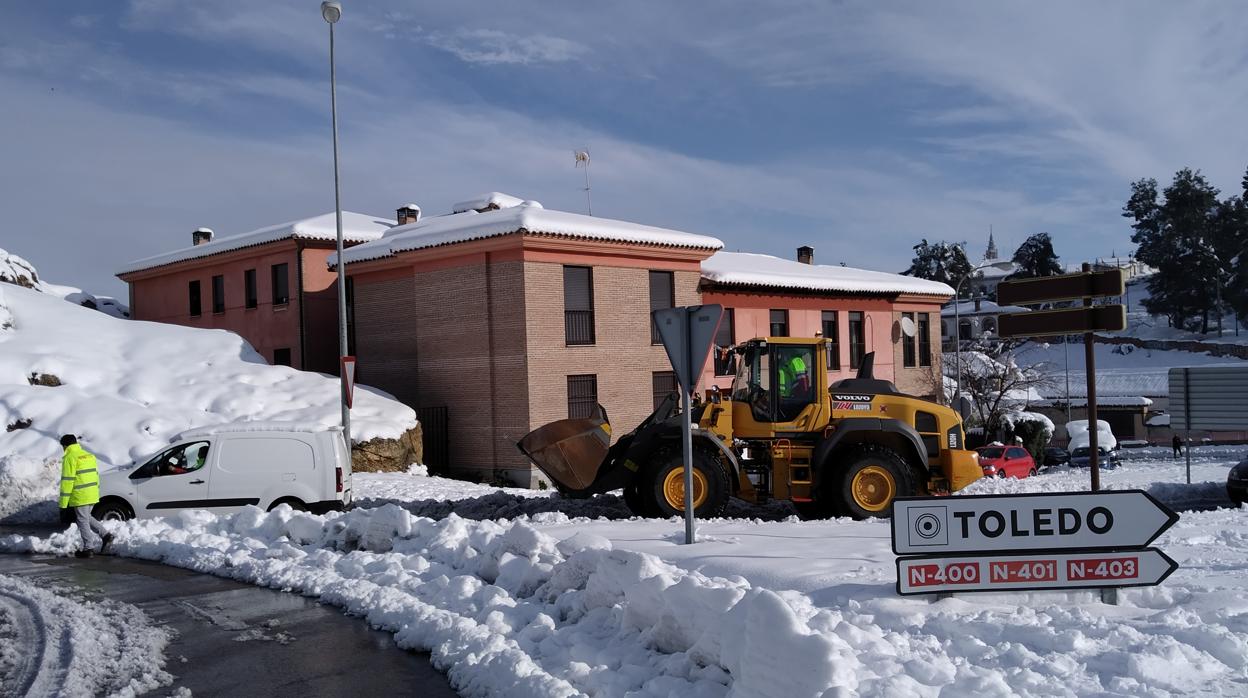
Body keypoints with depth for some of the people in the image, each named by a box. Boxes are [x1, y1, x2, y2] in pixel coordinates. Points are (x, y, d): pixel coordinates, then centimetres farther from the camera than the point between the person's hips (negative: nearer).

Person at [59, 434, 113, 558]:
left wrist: (63, 504, -13)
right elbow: (96, 476, 20)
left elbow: (67, 481, -15)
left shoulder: (70, 458, -11)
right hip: (92, 495, 8)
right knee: (86, 517, 22)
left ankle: (88, 548, 5)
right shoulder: (89, 455, 14)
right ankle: (106, 535, 11)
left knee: (83, 521, 2)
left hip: (80, 497, -8)